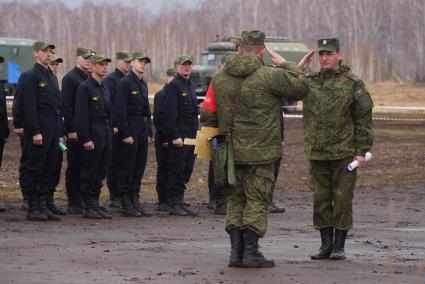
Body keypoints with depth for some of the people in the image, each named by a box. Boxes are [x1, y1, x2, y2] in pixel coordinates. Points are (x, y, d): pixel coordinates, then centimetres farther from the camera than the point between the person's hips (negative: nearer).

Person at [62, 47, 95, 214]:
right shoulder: (70, 78, -7)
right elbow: (67, 106, -12)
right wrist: (71, 130, -18)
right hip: (75, 131, -7)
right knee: (74, 167, -2)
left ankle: (83, 200, 13)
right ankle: (73, 203, 2)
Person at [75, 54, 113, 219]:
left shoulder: (105, 89, 17)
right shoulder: (84, 88, -9)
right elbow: (82, 116, -15)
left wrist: (110, 135, 15)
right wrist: (86, 139, -19)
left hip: (105, 135, 8)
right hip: (92, 135, -8)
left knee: (100, 173, 10)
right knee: (89, 173, -4)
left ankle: (96, 204, 15)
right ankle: (89, 208, -1)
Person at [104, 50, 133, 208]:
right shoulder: (110, 80, -7)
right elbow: (108, 105, -14)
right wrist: (113, 125, -20)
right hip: (116, 130, -7)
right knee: (114, 163, -3)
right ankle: (114, 198, 0)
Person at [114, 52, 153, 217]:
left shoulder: (143, 84, 17)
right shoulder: (125, 83, -9)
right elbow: (120, 110, -15)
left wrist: (149, 133, 16)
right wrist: (125, 134, -19)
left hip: (142, 132, 8)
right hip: (130, 130, -8)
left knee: (139, 167, 9)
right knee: (127, 168, -4)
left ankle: (135, 201, 15)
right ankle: (126, 205, -1)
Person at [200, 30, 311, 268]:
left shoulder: (220, 78, 5)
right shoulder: (269, 76, -12)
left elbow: (207, 115, 6)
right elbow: (301, 86, -3)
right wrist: (285, 65, 11)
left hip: (230, 152, 5)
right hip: (260, 151, -5)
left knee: (236, 201, 14)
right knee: (257, 202, 2)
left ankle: (236, 251, 11)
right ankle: (251, 252, 0)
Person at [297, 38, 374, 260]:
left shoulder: (352, 83, -2)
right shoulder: (310, 82, 10)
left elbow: (363, 119, -2)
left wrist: (361, 151, -7)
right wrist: (298, 69, 0)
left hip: (344, 152, -4)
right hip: (317, 153, 4)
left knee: (342, 199, 0)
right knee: (320, 200, 6)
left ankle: (339, 246, 7)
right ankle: (326, 245, 14)